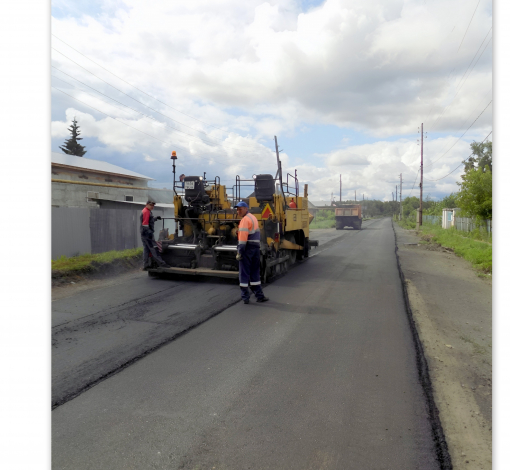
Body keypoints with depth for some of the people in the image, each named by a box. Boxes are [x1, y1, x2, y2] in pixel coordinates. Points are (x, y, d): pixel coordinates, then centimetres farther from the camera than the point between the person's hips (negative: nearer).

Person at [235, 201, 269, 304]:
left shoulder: (245, 219, -13)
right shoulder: (253, 217, 17)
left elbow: (243, 237, -20)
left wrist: (239, 252, -20)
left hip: (247, 249, -8)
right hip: (256, 248, 8)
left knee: (244, 273, 1)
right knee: (255, 273, 14)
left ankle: (245, 297, 6)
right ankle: (259, 295, 16)